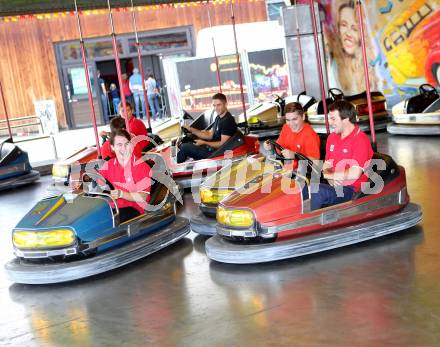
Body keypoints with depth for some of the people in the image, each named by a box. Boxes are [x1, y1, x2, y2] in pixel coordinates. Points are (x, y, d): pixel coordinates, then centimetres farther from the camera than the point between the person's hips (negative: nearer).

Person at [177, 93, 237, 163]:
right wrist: (190, 129, 3)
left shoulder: (228, 121, -19)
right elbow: (210, 135, 12)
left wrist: (204, 143, -16)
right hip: (212, 148, 10)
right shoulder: (218, 118, 11)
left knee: (184, 147, -12)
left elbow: (222, 143, -21)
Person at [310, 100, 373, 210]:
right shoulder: (332, 137, 15)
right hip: (334, 186, 7)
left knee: (315, 191, -31)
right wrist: (331, 179, -7)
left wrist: (327, 175, -10)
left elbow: (354, 174, -20)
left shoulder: (360, 140, -10)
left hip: (350, 190, -7)